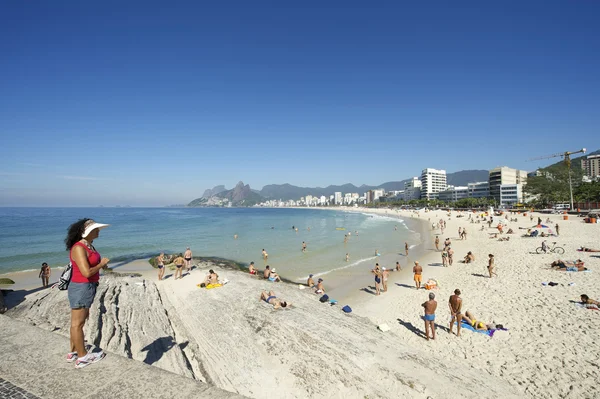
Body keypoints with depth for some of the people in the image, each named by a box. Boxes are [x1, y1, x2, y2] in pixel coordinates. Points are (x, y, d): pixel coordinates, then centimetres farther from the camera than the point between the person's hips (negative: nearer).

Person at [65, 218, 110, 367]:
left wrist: (102, 264, 3)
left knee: (79, 321, 20)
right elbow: (87, 272, -27)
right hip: (81, 288, -10)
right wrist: (101, 264, -13)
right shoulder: (79, 248, -21)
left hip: (87, 287, 10)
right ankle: (83, 357, 15)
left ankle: (73, 352, 33)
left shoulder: (89, 245, 8)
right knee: (77, 323, 4)